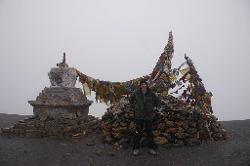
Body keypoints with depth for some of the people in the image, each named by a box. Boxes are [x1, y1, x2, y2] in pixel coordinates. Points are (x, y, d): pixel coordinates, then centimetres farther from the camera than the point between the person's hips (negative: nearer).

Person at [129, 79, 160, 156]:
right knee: (138, 132, 3)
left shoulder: (151, 93, -4)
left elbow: (157, 101, 14)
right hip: (138, 116, 0)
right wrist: (134, 107, 7)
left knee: (149, 132, 9)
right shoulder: (136, 93, -4)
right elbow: (131, 99, 15)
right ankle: (136, 148, 15)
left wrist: (151, 107, 9)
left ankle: (152, 148, 23)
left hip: (148, 116, 1)